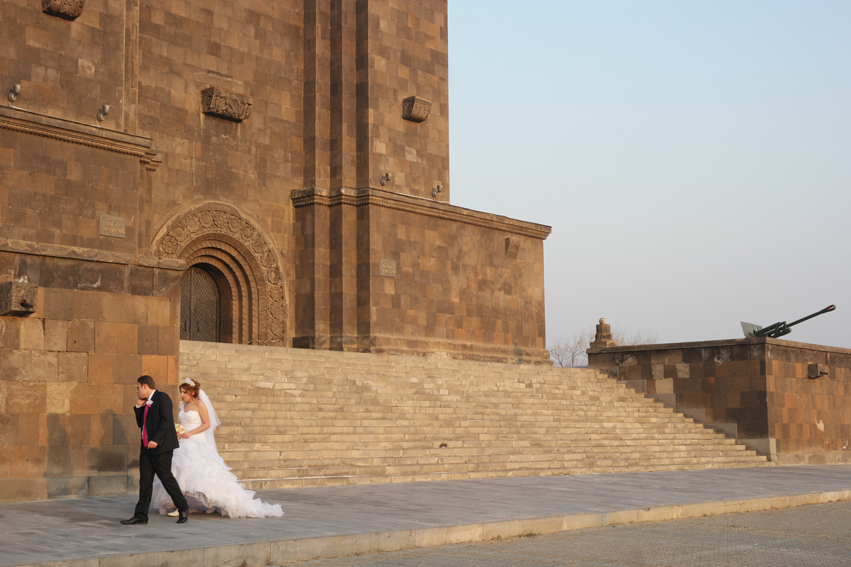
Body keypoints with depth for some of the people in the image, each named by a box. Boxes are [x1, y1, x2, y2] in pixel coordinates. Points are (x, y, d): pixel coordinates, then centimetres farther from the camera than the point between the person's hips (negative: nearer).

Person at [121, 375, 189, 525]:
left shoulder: (162, 397, -10)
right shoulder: (145, 403, 18)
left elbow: (166, 420, -19)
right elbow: (140, 424, 20)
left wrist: (156, 439, -25)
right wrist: (139, 406, 10)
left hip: (161, 446, -9)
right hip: (146, 447, 9)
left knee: (166, 478, -4)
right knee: (145, 481, 5)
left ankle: (183, 508, 10)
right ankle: (141, 515, 5)